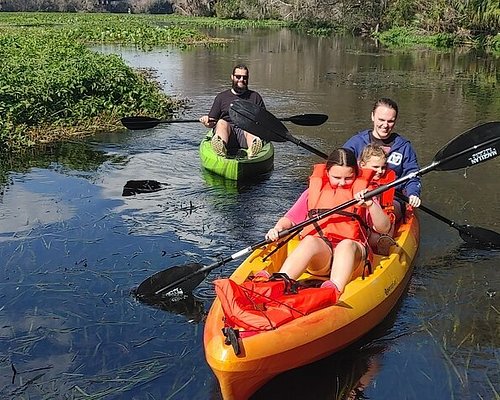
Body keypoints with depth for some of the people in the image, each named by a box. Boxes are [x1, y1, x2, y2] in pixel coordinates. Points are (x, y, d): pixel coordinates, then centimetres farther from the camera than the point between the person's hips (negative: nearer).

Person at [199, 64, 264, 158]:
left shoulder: (255, 96, 25)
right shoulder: (221, 97, 24)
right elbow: (212, 123, 19)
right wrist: (207, 121, -4)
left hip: (245, 131, 0)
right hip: (226, 129, 0)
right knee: (221, 122, -34)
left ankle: (252, 149, -69)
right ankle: (220, 145, -67)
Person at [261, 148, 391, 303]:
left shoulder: (362, 193, 18)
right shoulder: (314, 191, 21)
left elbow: (384, 228, 8)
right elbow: (290, 218, 19)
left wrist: (371, 205, -11)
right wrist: (278, 228, -4)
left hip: (351, 255, 0)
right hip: (317, 253, 0)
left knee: (346, 244, -35)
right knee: (310, 241, -35)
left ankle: (335, 289, -60)